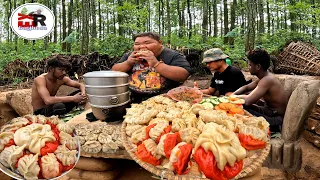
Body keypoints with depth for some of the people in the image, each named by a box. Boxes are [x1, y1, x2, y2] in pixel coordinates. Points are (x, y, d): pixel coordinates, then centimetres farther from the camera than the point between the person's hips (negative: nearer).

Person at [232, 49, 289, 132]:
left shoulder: (267, 80, -25)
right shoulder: (264, 77, 5)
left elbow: (247, 101, -33)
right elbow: (246, 87, 18)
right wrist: (232, 95, 2)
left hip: (276, 119, -9)